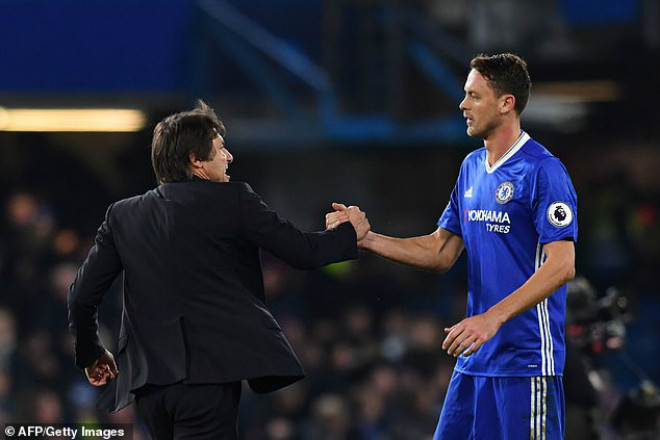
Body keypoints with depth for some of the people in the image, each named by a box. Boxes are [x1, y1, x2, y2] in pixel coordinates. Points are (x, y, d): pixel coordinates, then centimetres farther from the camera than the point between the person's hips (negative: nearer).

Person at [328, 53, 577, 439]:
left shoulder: (544, 171, -12)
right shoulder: (472, 167, 14)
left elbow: (561, 265, -19)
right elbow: (441, 252, 18)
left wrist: (493, 318, -26)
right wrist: (365, 239, 7)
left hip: (527, 362, -8)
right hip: (475, 360, 8)